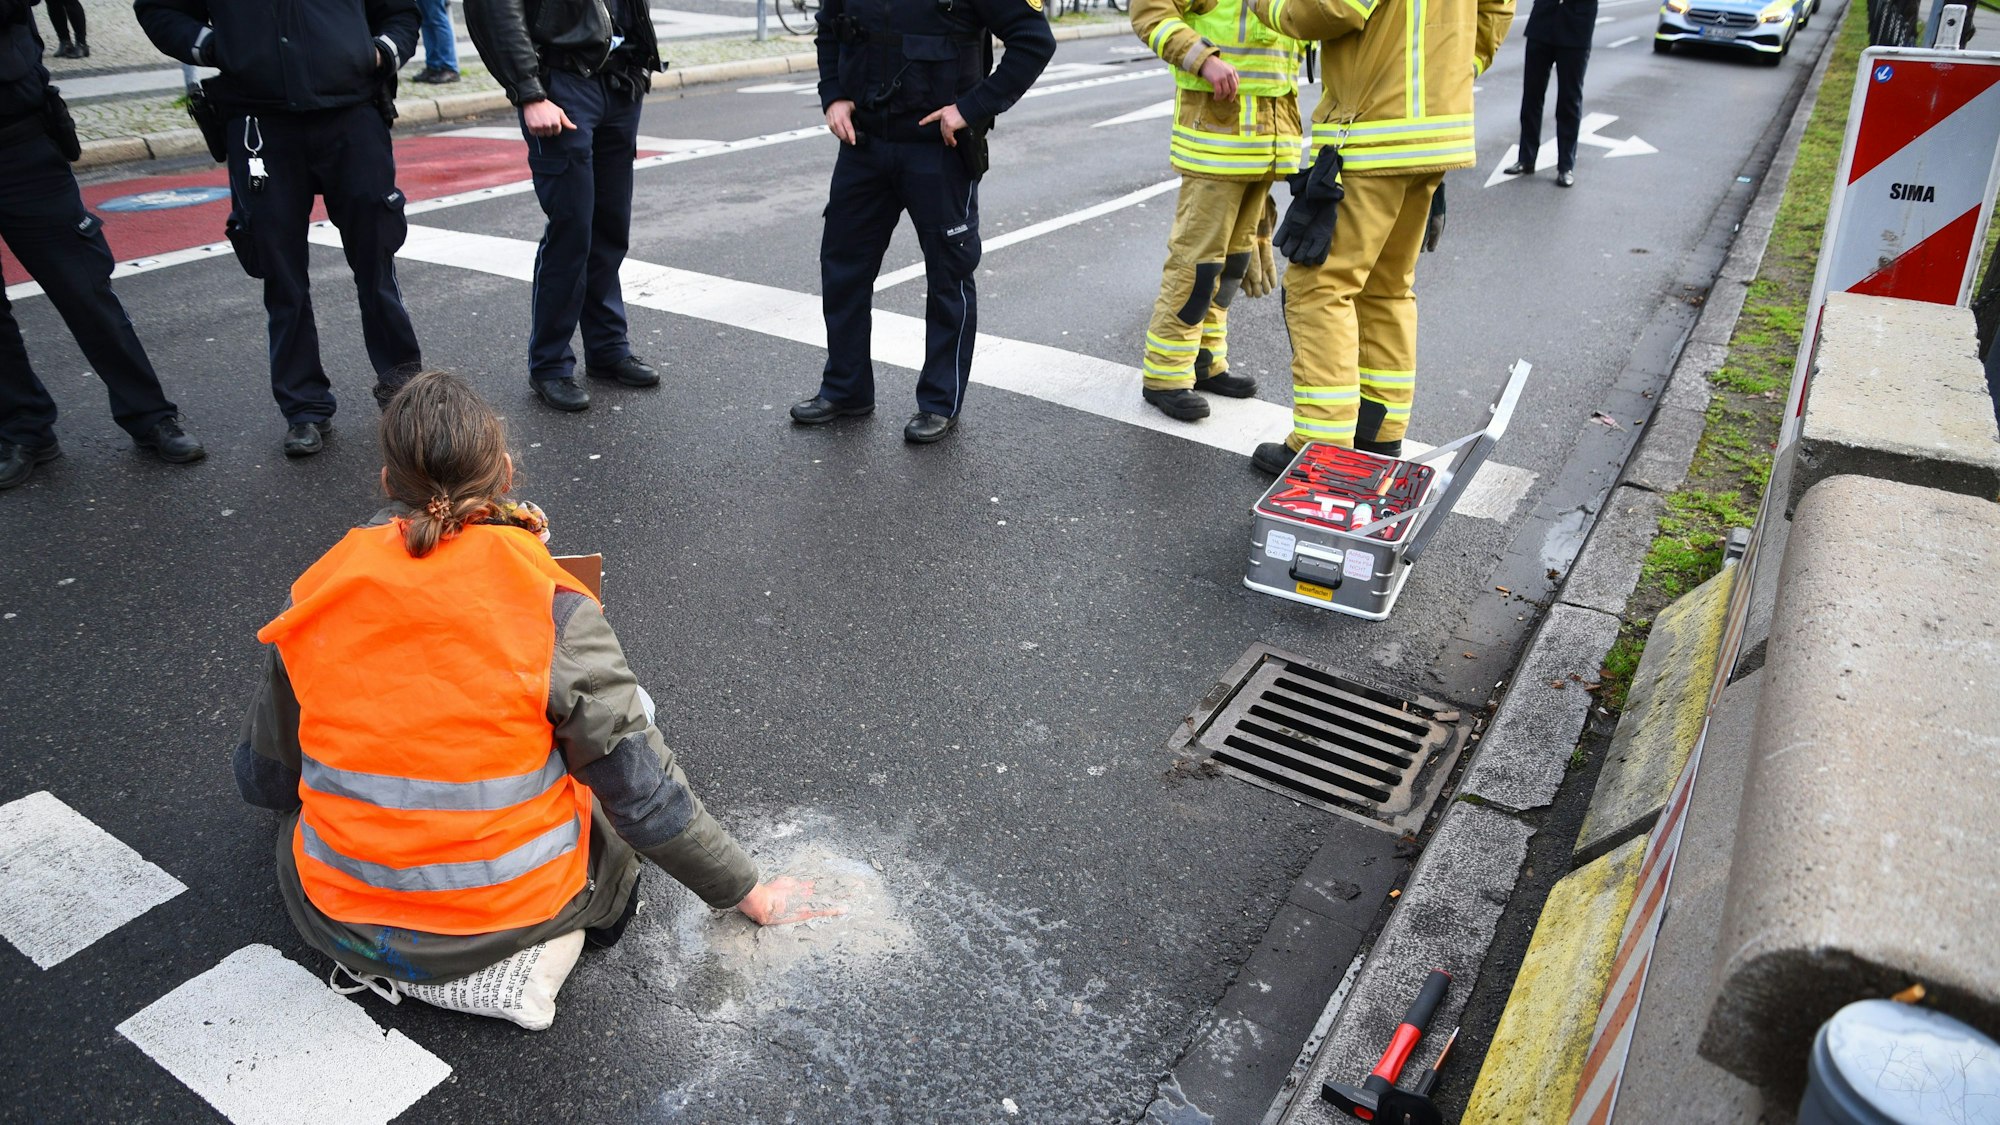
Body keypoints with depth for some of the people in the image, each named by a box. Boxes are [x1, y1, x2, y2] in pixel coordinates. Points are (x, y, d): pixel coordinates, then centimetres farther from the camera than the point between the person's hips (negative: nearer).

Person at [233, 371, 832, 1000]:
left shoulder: (317, 595, -10)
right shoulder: (553, 606, -19)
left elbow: (265, 781, 2)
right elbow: (644, 796, -16)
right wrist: (751, 894, -2)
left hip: (339, 926, 3)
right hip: (512, 919, -3)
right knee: (626, 711, 17)